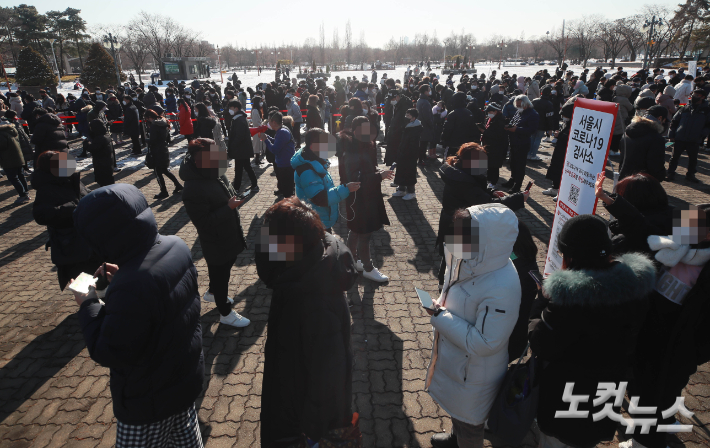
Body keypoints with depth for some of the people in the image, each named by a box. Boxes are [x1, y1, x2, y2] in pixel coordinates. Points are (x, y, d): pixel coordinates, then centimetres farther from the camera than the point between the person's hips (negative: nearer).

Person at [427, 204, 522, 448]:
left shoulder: (501, 289, -38)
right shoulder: (471, 259, -14)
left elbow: (485, 344, -32)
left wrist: (441, 318, -28)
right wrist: (440, 307, -4)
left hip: (474, 374, -8)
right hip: (454, 359, 8)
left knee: (468, 421, 22)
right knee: (457, 409, 35)